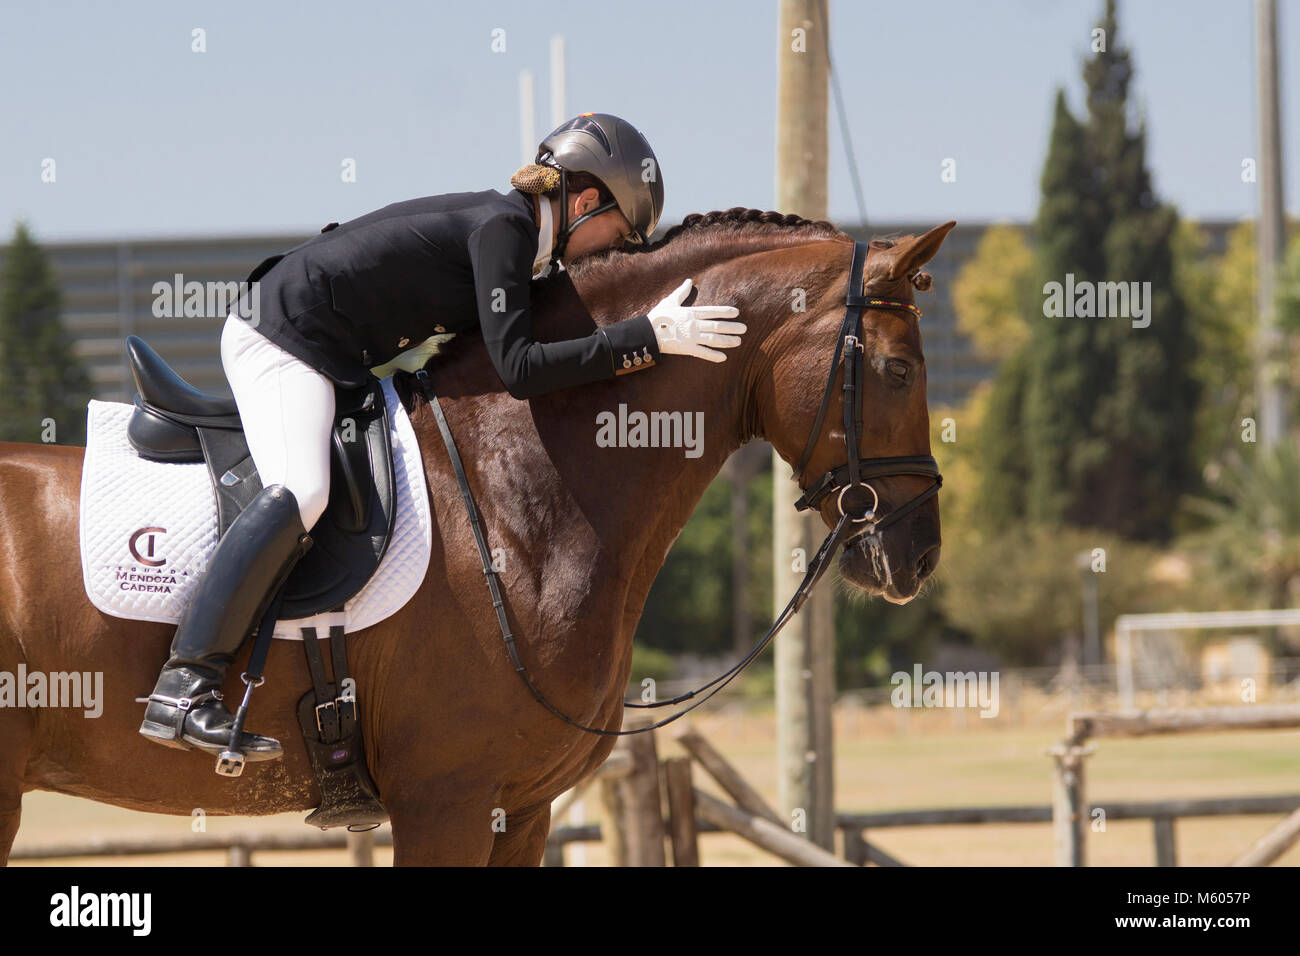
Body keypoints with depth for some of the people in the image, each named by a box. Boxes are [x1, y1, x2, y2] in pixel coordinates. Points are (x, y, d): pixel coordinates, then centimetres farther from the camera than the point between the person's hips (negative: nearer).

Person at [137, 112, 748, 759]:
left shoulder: (509, 224, 14)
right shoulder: (503, 227, -15)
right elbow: (517, 368, -24)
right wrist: (649, 337, -24)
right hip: (282, 338, -11)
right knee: (300, 494, -27)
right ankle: (184, 692, -35)